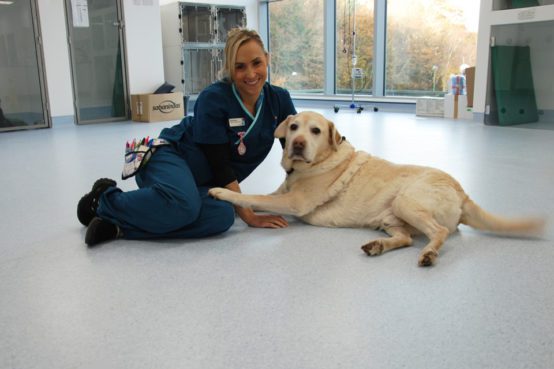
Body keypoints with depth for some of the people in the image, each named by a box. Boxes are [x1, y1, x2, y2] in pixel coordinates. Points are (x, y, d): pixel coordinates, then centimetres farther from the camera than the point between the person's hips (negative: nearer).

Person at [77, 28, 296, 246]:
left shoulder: (278, 99, -5)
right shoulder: (214, 98, -20)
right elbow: (220, 164, -20)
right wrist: (249, 216, -22)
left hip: (204, 182, 5)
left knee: (223, 215, -33)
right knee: (184, 203, -42)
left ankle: (119, 225, -20)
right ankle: (106, 200, -11)